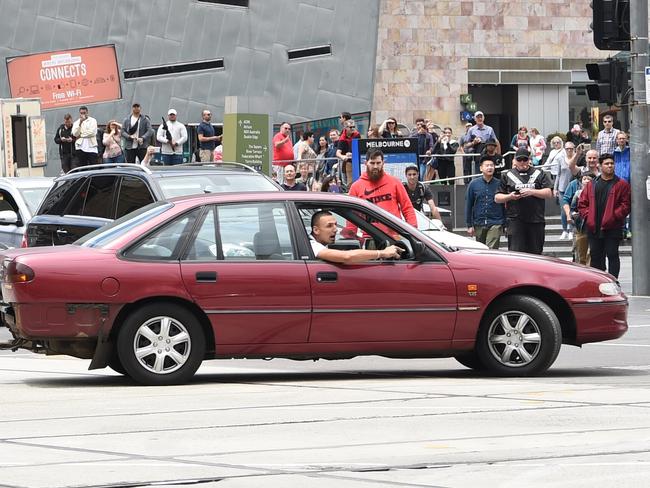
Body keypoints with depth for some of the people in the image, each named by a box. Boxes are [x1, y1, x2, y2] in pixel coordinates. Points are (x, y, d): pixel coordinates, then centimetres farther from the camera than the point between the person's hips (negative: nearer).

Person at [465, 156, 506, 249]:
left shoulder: (499, 184, 0)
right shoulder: (474, 184, 4)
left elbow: (504, 206, 4)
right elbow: (468, 206, 7)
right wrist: (469, 225, 4)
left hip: (495, 224, -3)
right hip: (479, 224, 3)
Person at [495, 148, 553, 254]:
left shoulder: (539, 173, 12)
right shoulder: (507, 175, 13)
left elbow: (549, 193, 3)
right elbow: (497, 198, 12)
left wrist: (532, 192, -10)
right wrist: (509, 197, -8)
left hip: (536, 220, 1)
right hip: (515, 220, -1)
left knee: (535, 252, 4)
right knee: (515, 252, -11)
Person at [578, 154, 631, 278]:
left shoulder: (621, 184, 1)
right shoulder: (591, 185, 13)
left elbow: (626, 204, -4)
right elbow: (582, 204, 13)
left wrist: (614, 216, -14)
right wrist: (588, 216, -2)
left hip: (612, 227, -4)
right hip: (594, 228, 4)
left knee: (612, 254, -4)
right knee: (596, 256, 9)